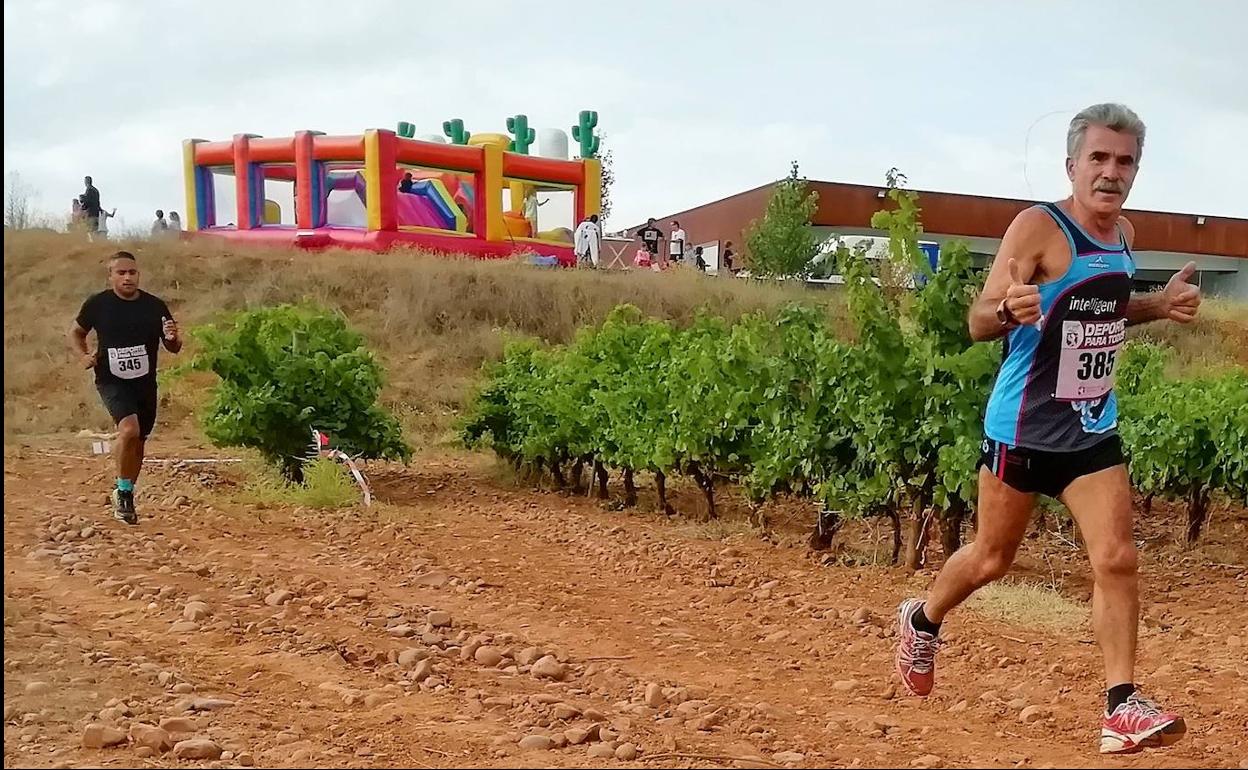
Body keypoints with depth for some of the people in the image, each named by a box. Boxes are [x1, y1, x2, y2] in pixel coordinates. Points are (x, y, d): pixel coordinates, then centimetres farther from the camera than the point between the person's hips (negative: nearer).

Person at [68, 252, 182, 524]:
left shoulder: (155, 306, -2)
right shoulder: (98, 304, -6)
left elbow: (174, 348, 6)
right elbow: (76, 331, 11)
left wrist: (173, 337, -17)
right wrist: (84, 355, -7)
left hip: (145, 382, 4)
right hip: (112, 381, -4)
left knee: (138, 441, 13)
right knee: (129, 428, -25)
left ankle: (126, 497, 32)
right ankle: (123, 491, -6)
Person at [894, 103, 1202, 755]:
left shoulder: (1123, 234, 5)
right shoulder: (1039, 227, -17)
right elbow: (978, 322, -20)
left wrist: (1157, 305, 5)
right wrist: (1008, 310, -43)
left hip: (1093, 430, 6)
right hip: (1023, 429, -5)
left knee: (1117, 560, -4)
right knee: (992, 559, 10)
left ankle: (1121, 706, 1)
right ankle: (921, 621, 38)